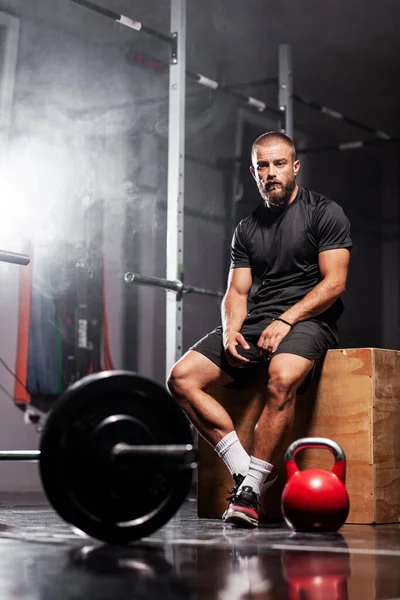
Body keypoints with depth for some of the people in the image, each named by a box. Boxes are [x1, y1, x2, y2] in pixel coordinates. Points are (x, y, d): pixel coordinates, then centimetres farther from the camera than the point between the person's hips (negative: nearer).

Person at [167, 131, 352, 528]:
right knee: (182, 377, -16)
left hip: (307, 319, -5)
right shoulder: (247, 228, 18)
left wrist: (285, 320, -18)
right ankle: (244, 470, -17)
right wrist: (230, 331, -9)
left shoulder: (325, 213, 3)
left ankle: (250, 490, -30)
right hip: (255, 322, 6)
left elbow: (334, 282, -6)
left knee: (281, 380, -39)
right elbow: (237, 291, 13)